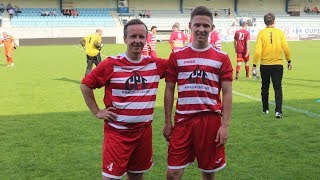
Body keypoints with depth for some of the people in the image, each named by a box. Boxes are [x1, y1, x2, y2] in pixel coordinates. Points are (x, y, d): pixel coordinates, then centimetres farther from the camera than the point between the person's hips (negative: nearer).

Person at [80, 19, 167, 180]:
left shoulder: (155, 64, 1)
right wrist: (97, 112, -3)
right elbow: (86, 85, -1)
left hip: (144, 131, 4)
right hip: (117, 131, -4)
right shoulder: (111, 64, -8)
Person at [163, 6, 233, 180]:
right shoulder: (177, 56, 3)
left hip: (211, 121, 0)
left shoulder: (222, 57, 1)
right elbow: (169, 90, 6)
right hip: (183, 120, 1)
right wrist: (167, 122, 4)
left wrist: (225, 125, -7)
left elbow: (227, 93, 0)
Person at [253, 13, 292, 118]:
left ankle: (265, 109, 27)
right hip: (278, 65, 0)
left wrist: (254, 65, -6)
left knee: (265, 88, 16)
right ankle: (278, 110, -8)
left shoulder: (261, 33, -5)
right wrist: (289, 61, 9)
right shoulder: (280, 32, -3)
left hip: (265, 65, 0)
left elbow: (258, 51, -11)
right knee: (278, 88, 3)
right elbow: (286, 48, -4)